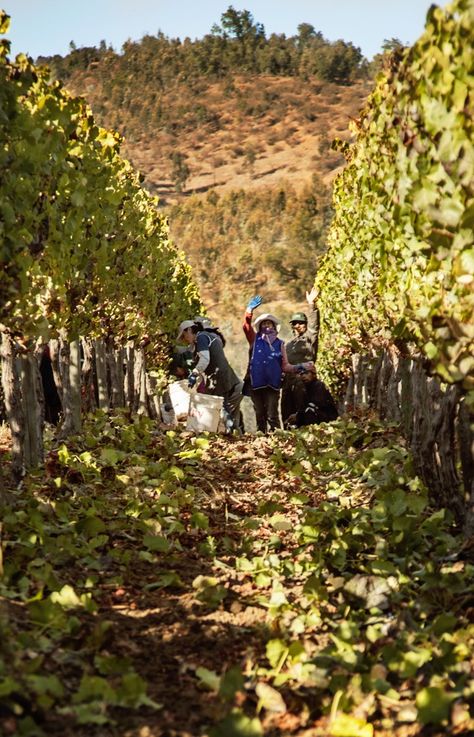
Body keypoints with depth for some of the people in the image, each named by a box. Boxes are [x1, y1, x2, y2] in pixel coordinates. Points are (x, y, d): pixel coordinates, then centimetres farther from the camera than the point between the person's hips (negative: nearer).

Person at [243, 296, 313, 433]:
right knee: (259, 416, 7)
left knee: (272, 416, -8)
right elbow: (246, 325, -8)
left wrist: (299, 367, -9)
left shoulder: (279, 344, 13)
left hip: (273, 385, -1)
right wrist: (250, 309, -25)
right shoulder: (255, 340, 10)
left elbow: (285, 366, 9)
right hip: (256, 384, 1)